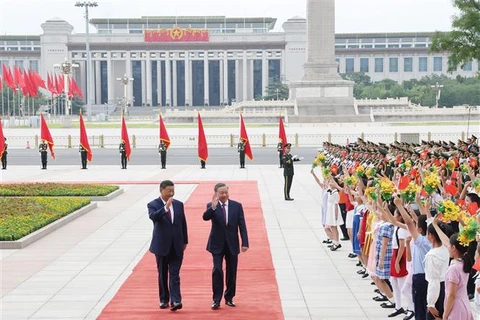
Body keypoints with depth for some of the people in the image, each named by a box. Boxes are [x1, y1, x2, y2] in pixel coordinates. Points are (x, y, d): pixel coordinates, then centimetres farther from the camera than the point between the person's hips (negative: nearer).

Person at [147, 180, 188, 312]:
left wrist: (185, 241, 11)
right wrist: (165, 207, -40)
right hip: (161, 245, -2)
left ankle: (176, 301, -11)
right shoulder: (153, 205, -6)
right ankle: (164, 300, 19)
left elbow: (183, 223, 11)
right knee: (163, 275, 9)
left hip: (176, 246, 2)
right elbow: (153, 217, -28)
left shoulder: (179, 204, 5)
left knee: (174, 274, -4)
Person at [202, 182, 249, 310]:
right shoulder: (211, 206, -4)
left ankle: (229, 298, 21)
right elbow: (205, 217, -24)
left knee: (231, 272, 8)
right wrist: (213, 207, -40)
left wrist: (245, 243, -7)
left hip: (232, 244, 2)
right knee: (217, 270, -9)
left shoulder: (237, 206, -1)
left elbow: (242, 225, -1)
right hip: (217, 244, -2)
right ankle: (216, 299, -2)